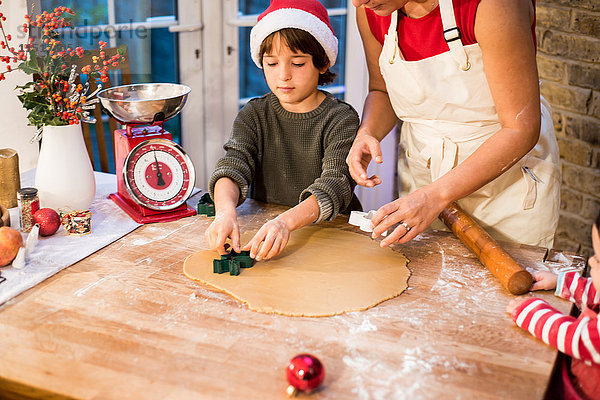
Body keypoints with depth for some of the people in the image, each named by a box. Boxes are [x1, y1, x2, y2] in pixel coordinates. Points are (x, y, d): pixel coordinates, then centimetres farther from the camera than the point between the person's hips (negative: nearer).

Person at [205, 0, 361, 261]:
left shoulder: (341, 119, -7)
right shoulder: (254, 115, 5)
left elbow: (335, 185, -21)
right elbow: (232, 166, -11)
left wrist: (285, 221, -41)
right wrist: (226, 211, -35)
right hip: (262, 226, 2)